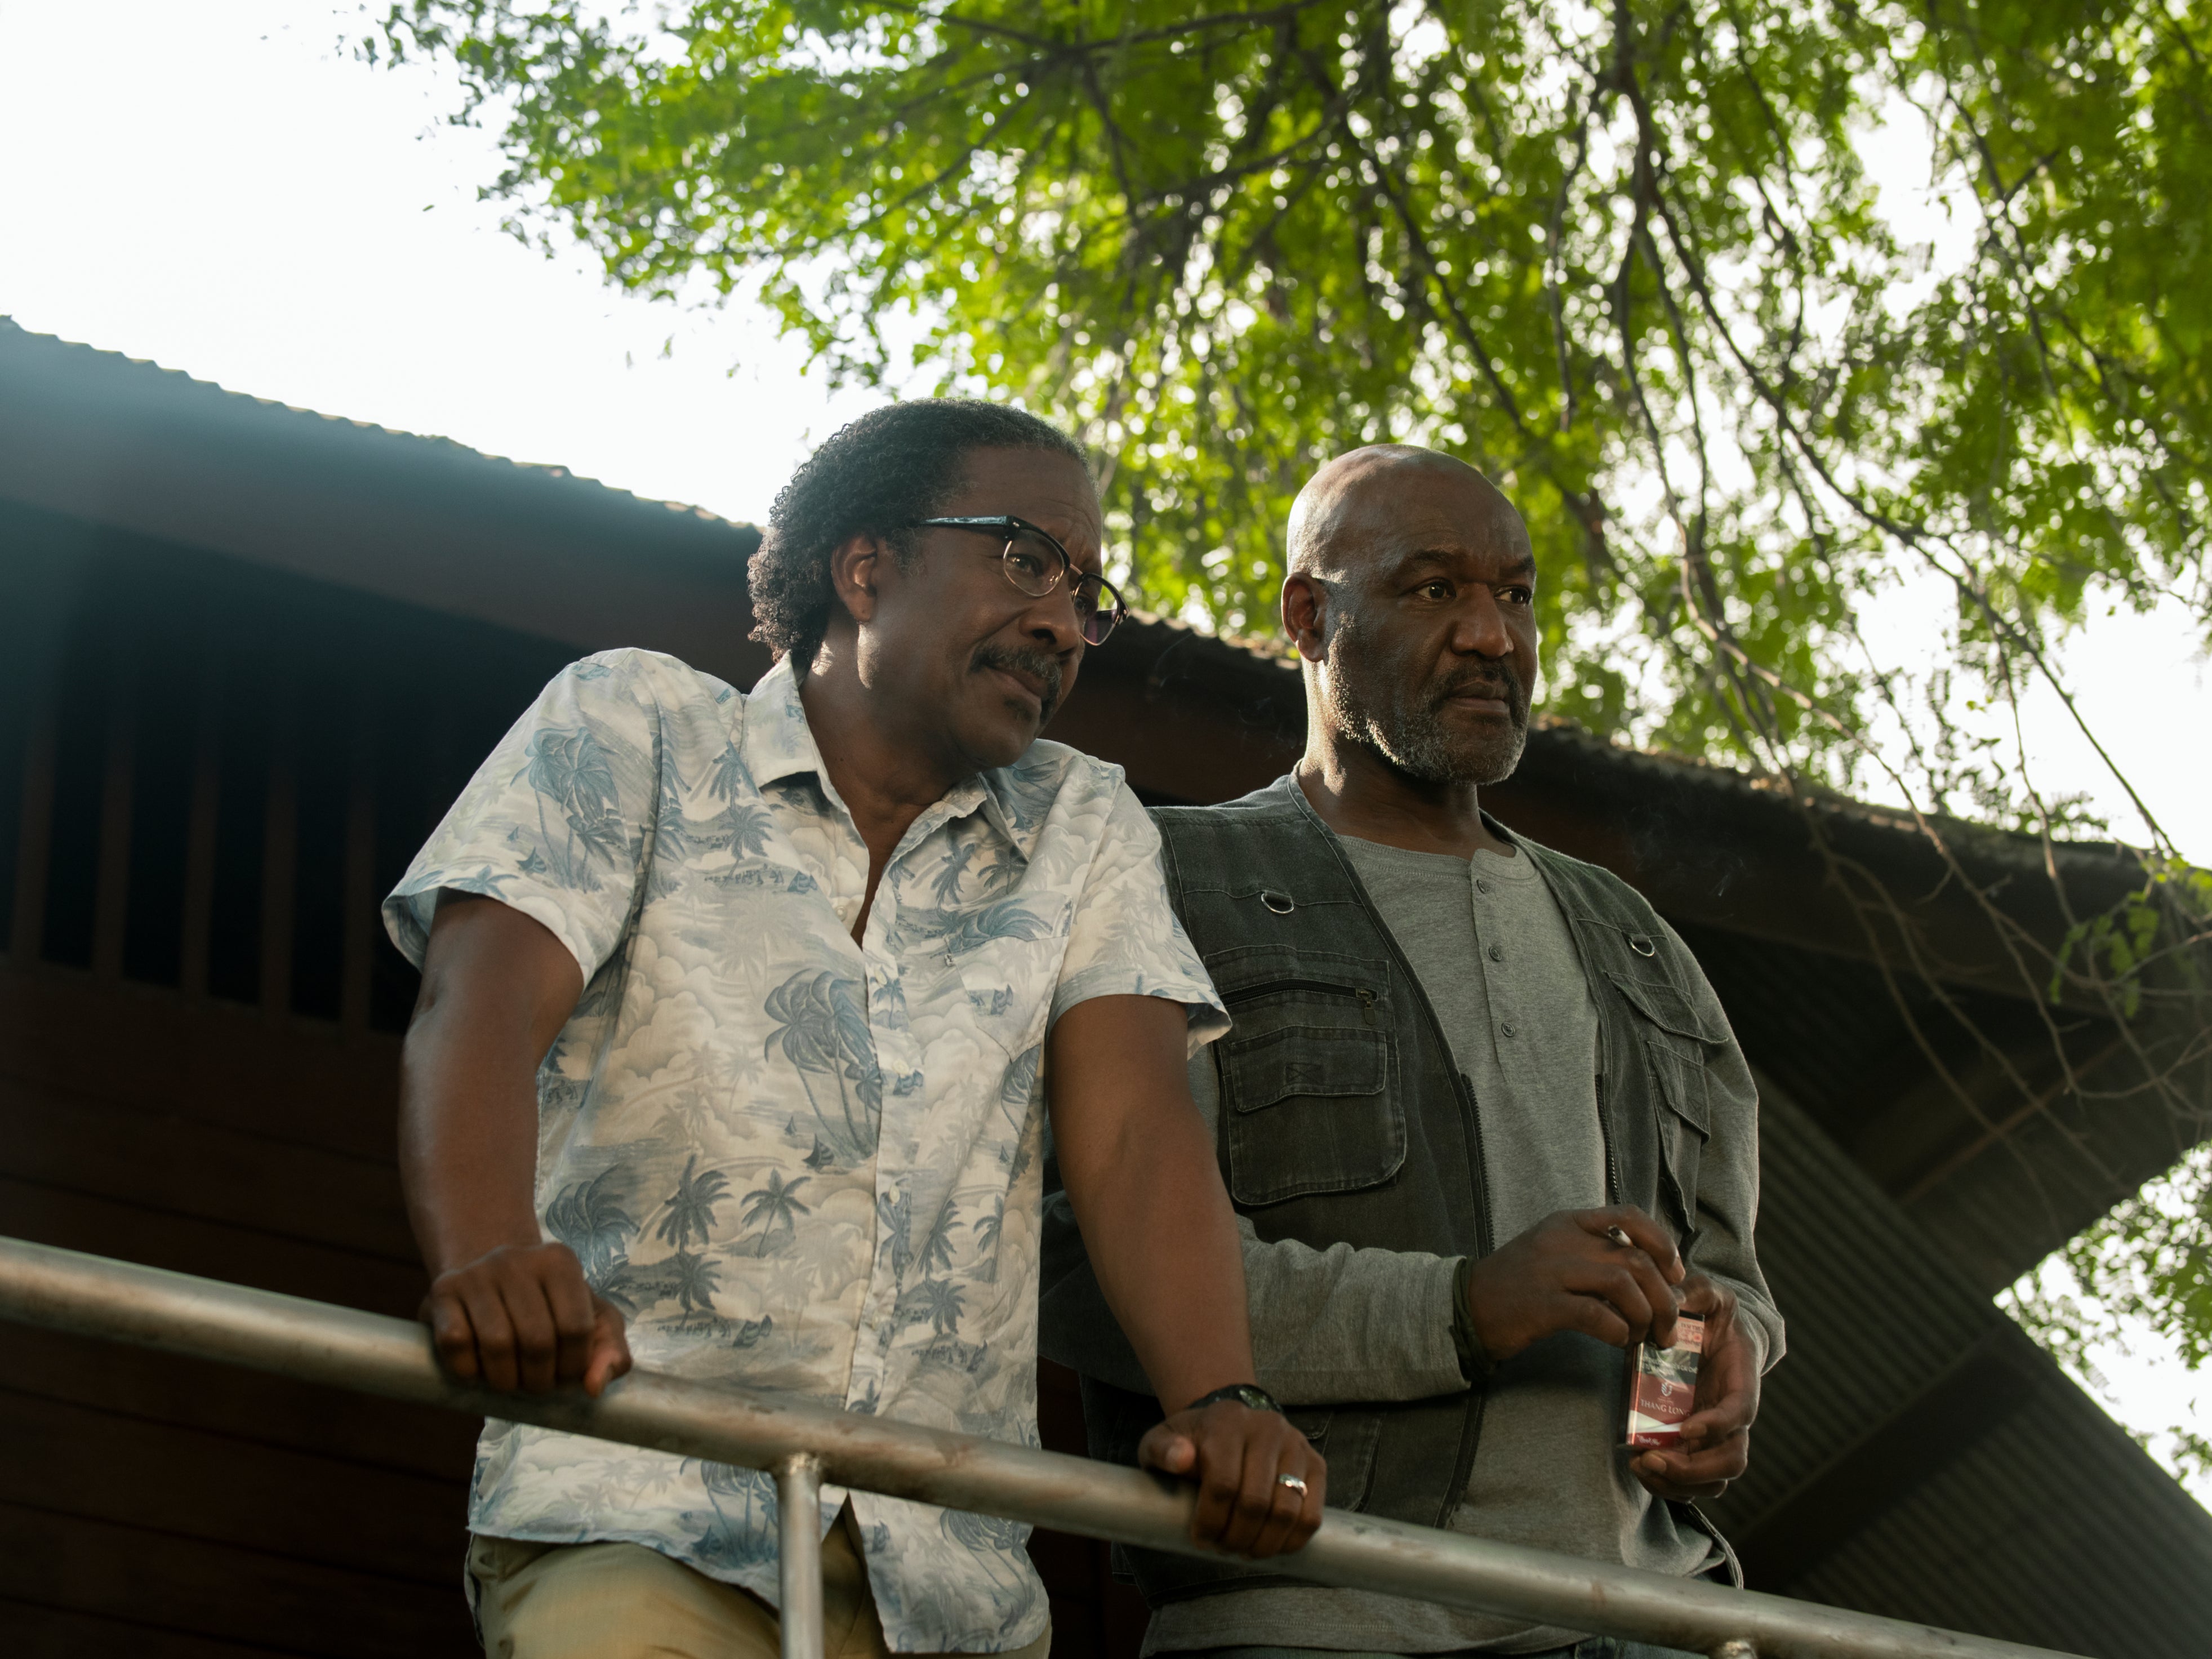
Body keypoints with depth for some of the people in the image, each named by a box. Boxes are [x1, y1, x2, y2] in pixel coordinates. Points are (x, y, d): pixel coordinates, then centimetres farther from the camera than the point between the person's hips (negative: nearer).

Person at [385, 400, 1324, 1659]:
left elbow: (1134, 1125, 2)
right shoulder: (636, 725, 9)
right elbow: (484, 1002, -7)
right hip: (637, 1526, -4)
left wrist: (1220, 1401, -19)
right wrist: (492, 1265, -30)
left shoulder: (1086, 833, 18)